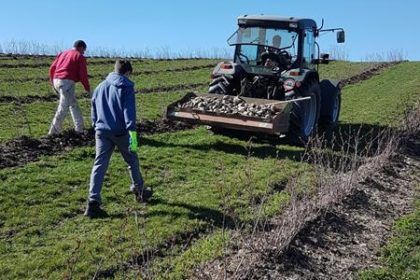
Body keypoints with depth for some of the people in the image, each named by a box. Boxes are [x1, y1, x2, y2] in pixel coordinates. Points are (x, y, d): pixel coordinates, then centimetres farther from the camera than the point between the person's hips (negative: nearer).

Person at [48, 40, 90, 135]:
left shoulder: (62, 53, 22)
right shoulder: (80, 56, 2)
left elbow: (52, 68, 18)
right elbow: (83, 74, -5)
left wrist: (53, 83, 25)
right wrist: (87, 88, 6)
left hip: (56, 81, 8)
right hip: (67, 82, -8)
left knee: (73, 105, 18)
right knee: (63, 107, -4)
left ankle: (80, 128, 25)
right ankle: (54, 131, -5)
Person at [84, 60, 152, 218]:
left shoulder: (100, 87, 14)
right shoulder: (126, 87, -4)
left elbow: (94, 111, 18)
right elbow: (129, 111, -15)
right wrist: (132, 133, -20)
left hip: (102, 132, 4)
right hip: (121, 132, -4)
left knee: (99, 165, 0)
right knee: (132, 161, 15)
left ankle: (93, 201, -9)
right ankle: (140, 191, 30)